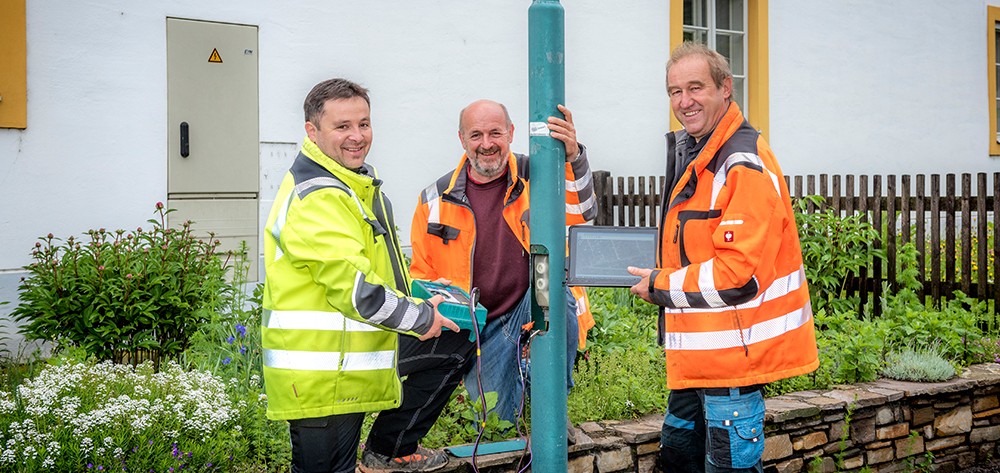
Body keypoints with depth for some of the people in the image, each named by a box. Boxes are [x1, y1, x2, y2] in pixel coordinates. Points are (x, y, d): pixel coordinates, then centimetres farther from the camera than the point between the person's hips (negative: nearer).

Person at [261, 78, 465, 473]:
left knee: (446, 358, 19)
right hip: (318, 378, -10)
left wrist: (419, 298, 12)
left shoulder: (358, 184, 14)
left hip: (352, 362, 10)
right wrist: (422, 317, -12)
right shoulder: (315, 199, -20)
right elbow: (357, 291, -25)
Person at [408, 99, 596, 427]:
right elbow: (421, 274, 8)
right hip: (480, 327, 2)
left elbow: (579, 213, -23)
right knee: (505, 414, -8)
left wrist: (572, 157, -38)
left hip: (535, 307, -1)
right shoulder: (435, 201, 1)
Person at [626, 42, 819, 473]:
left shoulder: (745, 165, -19)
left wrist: (659, 287, -12)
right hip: (697, 355, 10)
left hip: (733, 355, -10)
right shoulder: (689, 151, 13)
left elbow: (738, 276, -24)